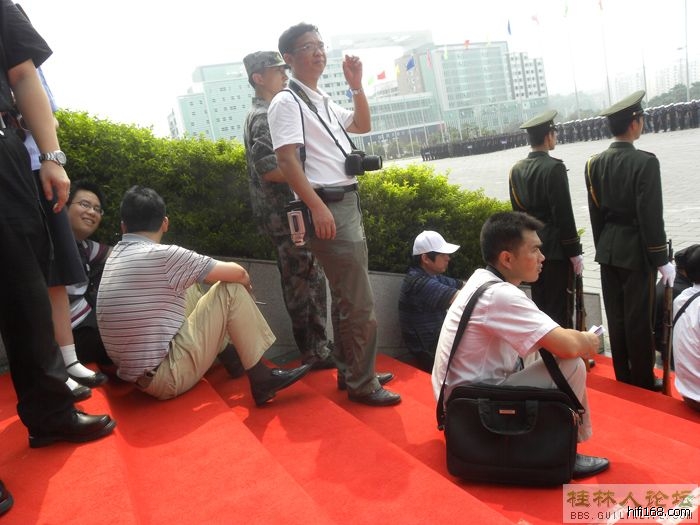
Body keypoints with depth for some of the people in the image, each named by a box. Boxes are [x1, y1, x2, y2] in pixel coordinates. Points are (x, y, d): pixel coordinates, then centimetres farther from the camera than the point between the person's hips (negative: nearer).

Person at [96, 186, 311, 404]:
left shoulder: (115, 257, 8)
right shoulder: (161, 255, -16)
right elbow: (238, 273, -9)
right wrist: (246, 285, 14)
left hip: (141, 375, 9)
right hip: (166, 376, -8)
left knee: (188, 289, 23)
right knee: (231, 290, -6)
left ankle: (233, 357, 29)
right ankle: (262, 379, -1)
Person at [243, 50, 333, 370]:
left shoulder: (266, 113, 20)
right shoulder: (264, 117, -13)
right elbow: (268, 169, -23)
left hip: (290, 211, 10)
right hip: (286, 214, -10)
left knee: (309, 281, 14)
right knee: (303, 284, -4)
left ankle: (318, 346, 24)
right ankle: (314, 353, 6)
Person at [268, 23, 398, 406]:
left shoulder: (323, 102, 19)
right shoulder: (287, 102, -7)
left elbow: (363, 126, 31)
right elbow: (286, 160, -17)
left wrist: (356, 86, 18)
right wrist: (318, 207, -24)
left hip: (348, 205, 9)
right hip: (328, 208, -9)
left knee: (346, 299, 15)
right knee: (360, 304, -8)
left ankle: (349, 371, 27)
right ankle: (361, 384, 4)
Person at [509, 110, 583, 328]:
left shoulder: (516, 170, 5)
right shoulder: (554, 167, -16)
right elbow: (564, 215, -17)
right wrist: (575, 252, -11)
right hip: (556, 249, -7)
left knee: (539, 305, 16)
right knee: (560, 308, 2)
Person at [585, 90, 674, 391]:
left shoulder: (594, 163, 2)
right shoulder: (645, 162, -16)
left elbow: (595, 212, 7)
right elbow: (651, 216, -16)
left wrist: (602, 248, 16)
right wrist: (661, 260, -9)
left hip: (608, 249, 6)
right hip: (636, 250, -6)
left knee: (616, 316, 14)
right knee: (639, 318, 5)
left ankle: (623, 375, 26)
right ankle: (642, 379, 17)